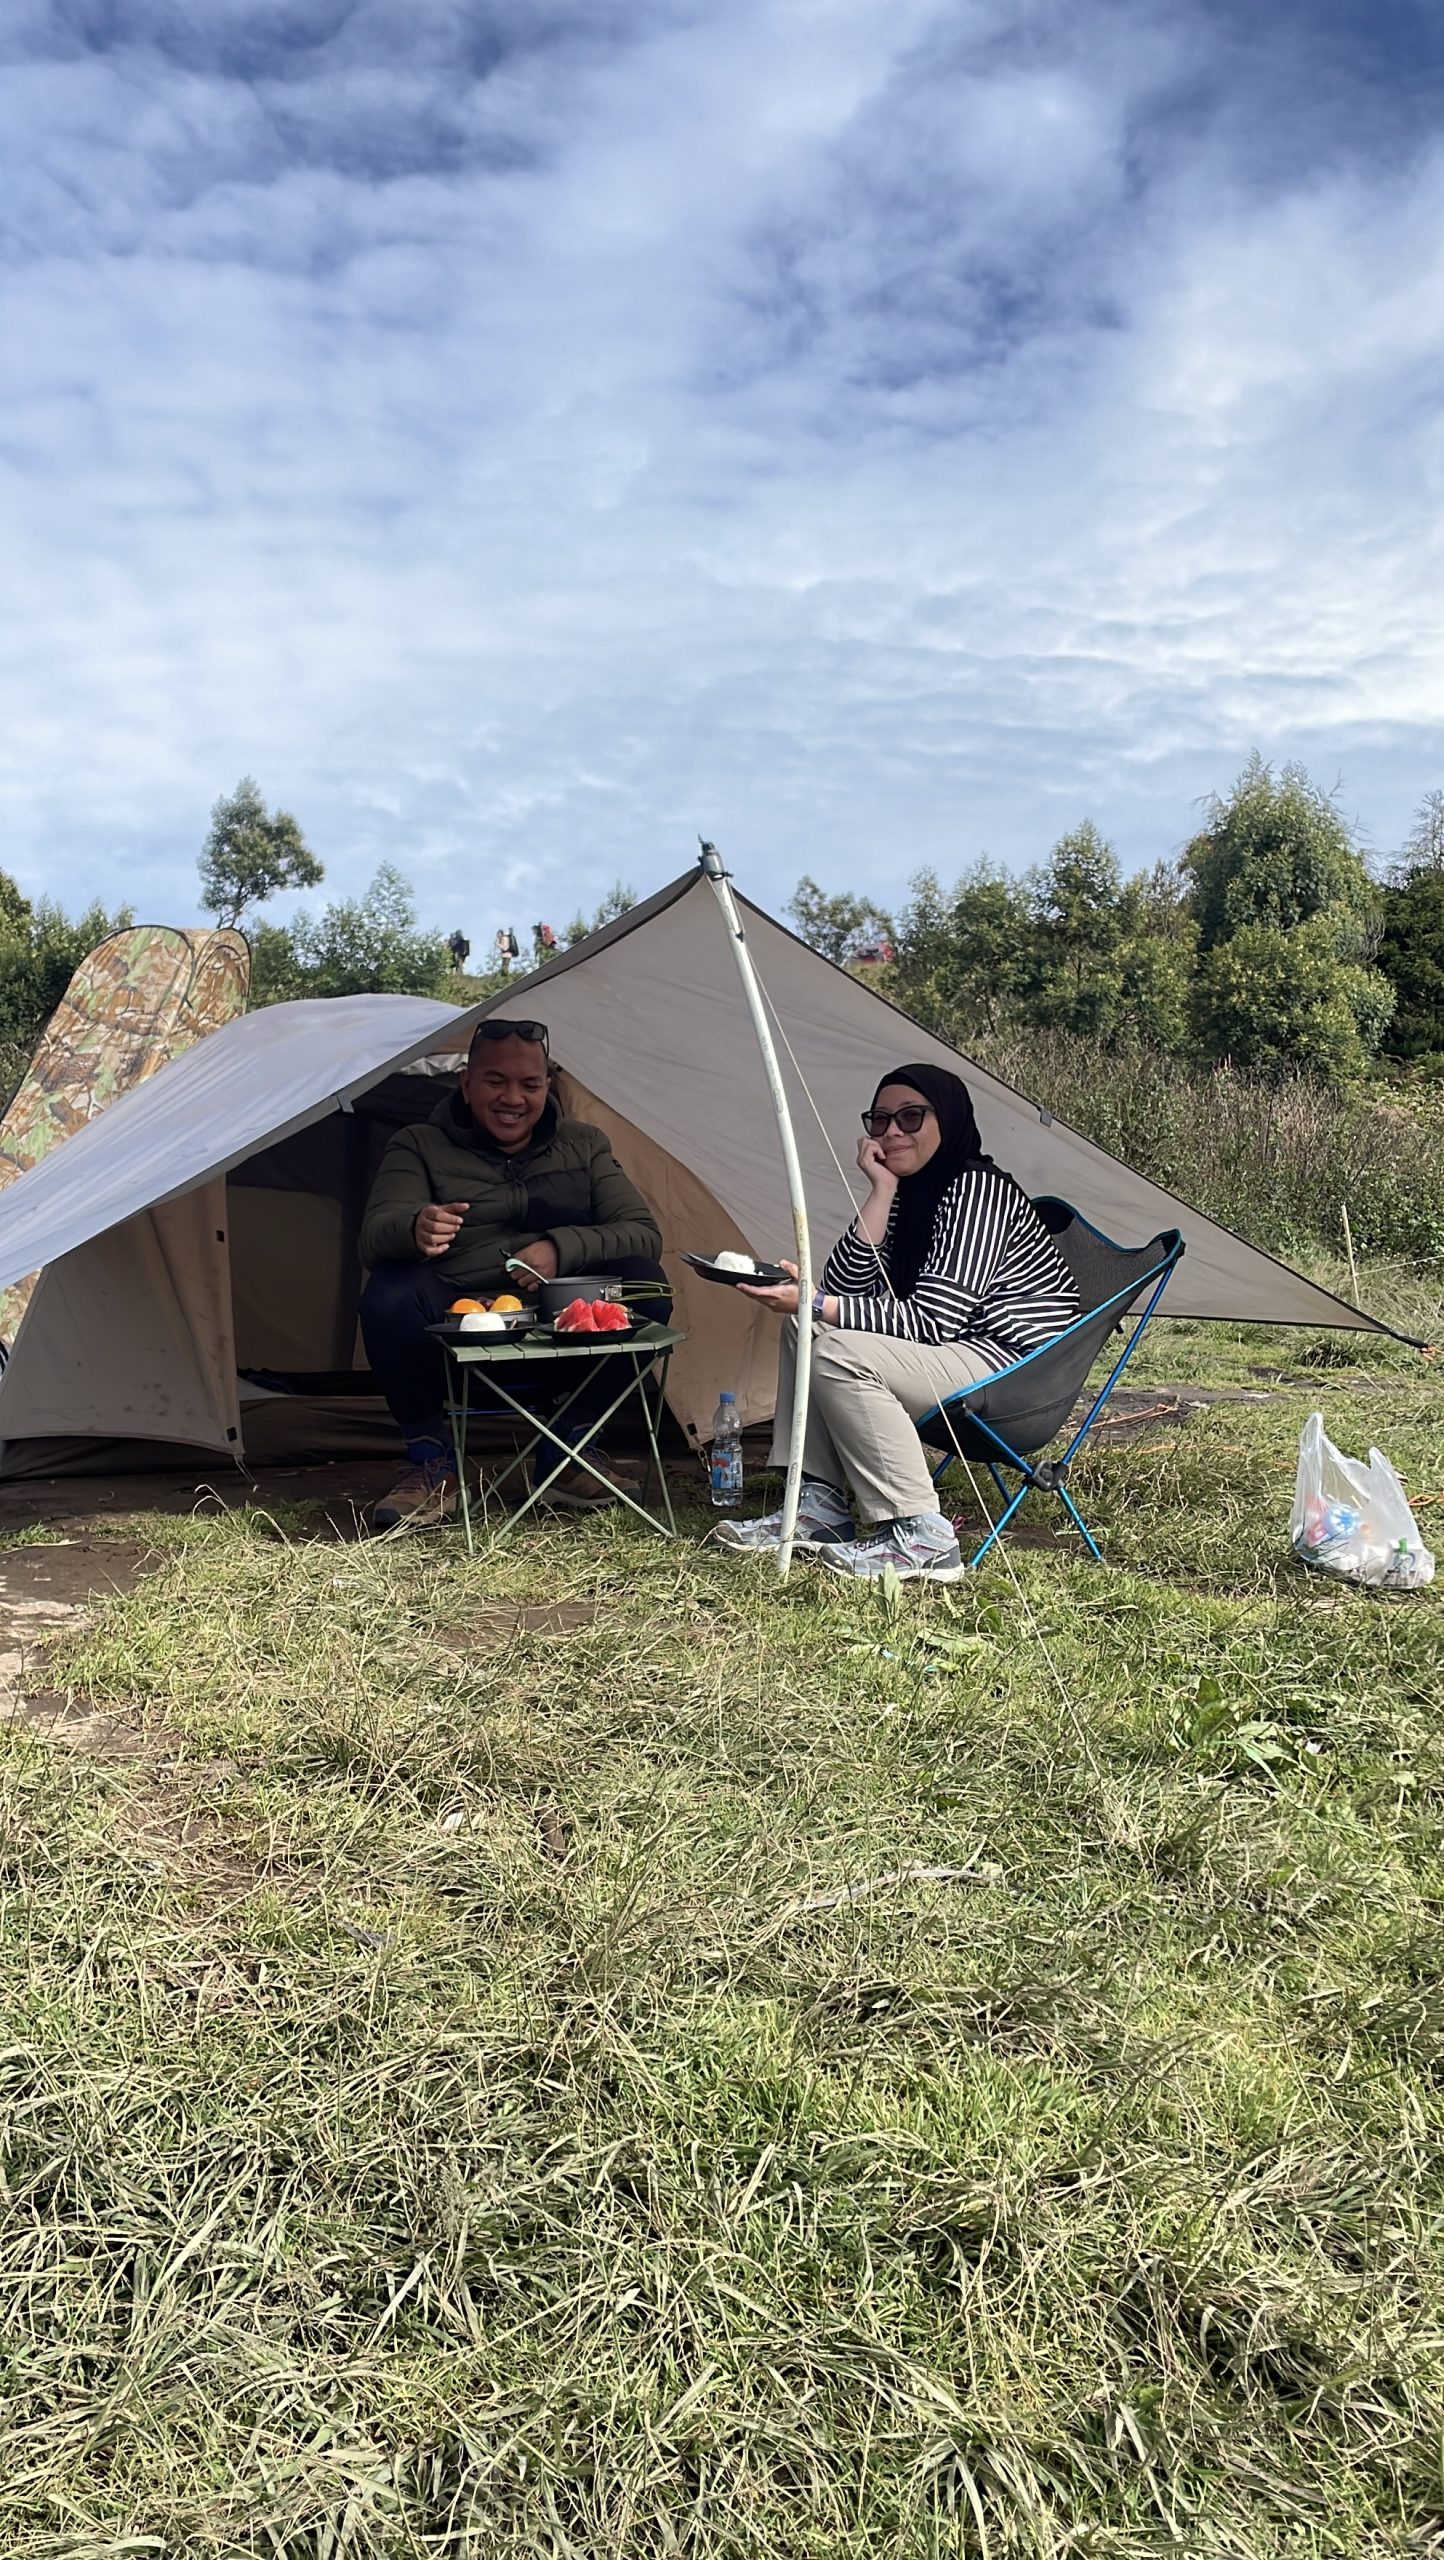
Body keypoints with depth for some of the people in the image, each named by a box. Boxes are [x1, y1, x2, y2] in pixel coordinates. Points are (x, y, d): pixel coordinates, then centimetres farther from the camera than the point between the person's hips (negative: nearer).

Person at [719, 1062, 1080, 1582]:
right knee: (804, 1327, 5)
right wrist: (881, 1191, -8)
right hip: (961, 1354, 10)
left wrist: (817, 1304, -29)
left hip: (1019, 1372, -10)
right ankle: (818, 1505, 0)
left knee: (837, 1353, -25)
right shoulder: (910, 1193, 11)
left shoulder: (978, 1189, -17)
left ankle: (920, 1537, -22)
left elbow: (929, 1321, -24)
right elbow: (845, 1288, -1)